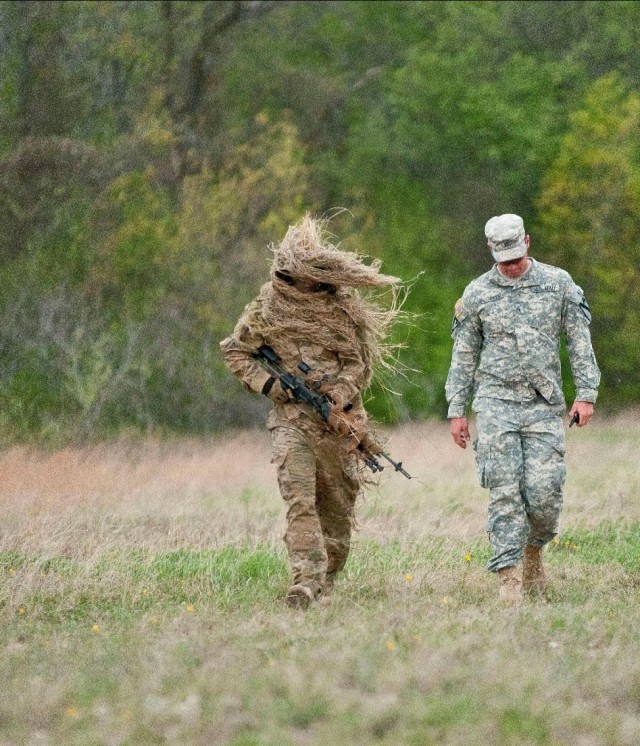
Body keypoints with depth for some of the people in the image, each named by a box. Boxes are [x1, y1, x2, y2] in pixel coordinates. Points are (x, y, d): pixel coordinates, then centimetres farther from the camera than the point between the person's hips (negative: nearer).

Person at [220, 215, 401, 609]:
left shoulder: (342, 306, 3)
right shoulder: (268, 306, 1)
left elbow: (360, 362, 7)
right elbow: (235, 351, 8)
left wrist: (341, 390, -12)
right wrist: (270, 385, -5)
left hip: (338, 419, 2)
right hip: (291, 417, -2)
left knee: (337, 503, 8)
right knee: (300, 499, -16)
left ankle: (327, 579, 23)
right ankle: (306, 580, -23)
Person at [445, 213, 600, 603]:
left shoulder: (558, 283, 5)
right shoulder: (477, 293, 6)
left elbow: (580, 341, 6)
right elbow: (463, 355, 11)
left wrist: (586, 393, -2)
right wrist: (457, 410, 7)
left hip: (544, 406, 0)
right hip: (496, 401, 0)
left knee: (544, 492, -7)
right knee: (505, 491, -9)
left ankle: (533, 552, 22)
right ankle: (509, 576, -8)